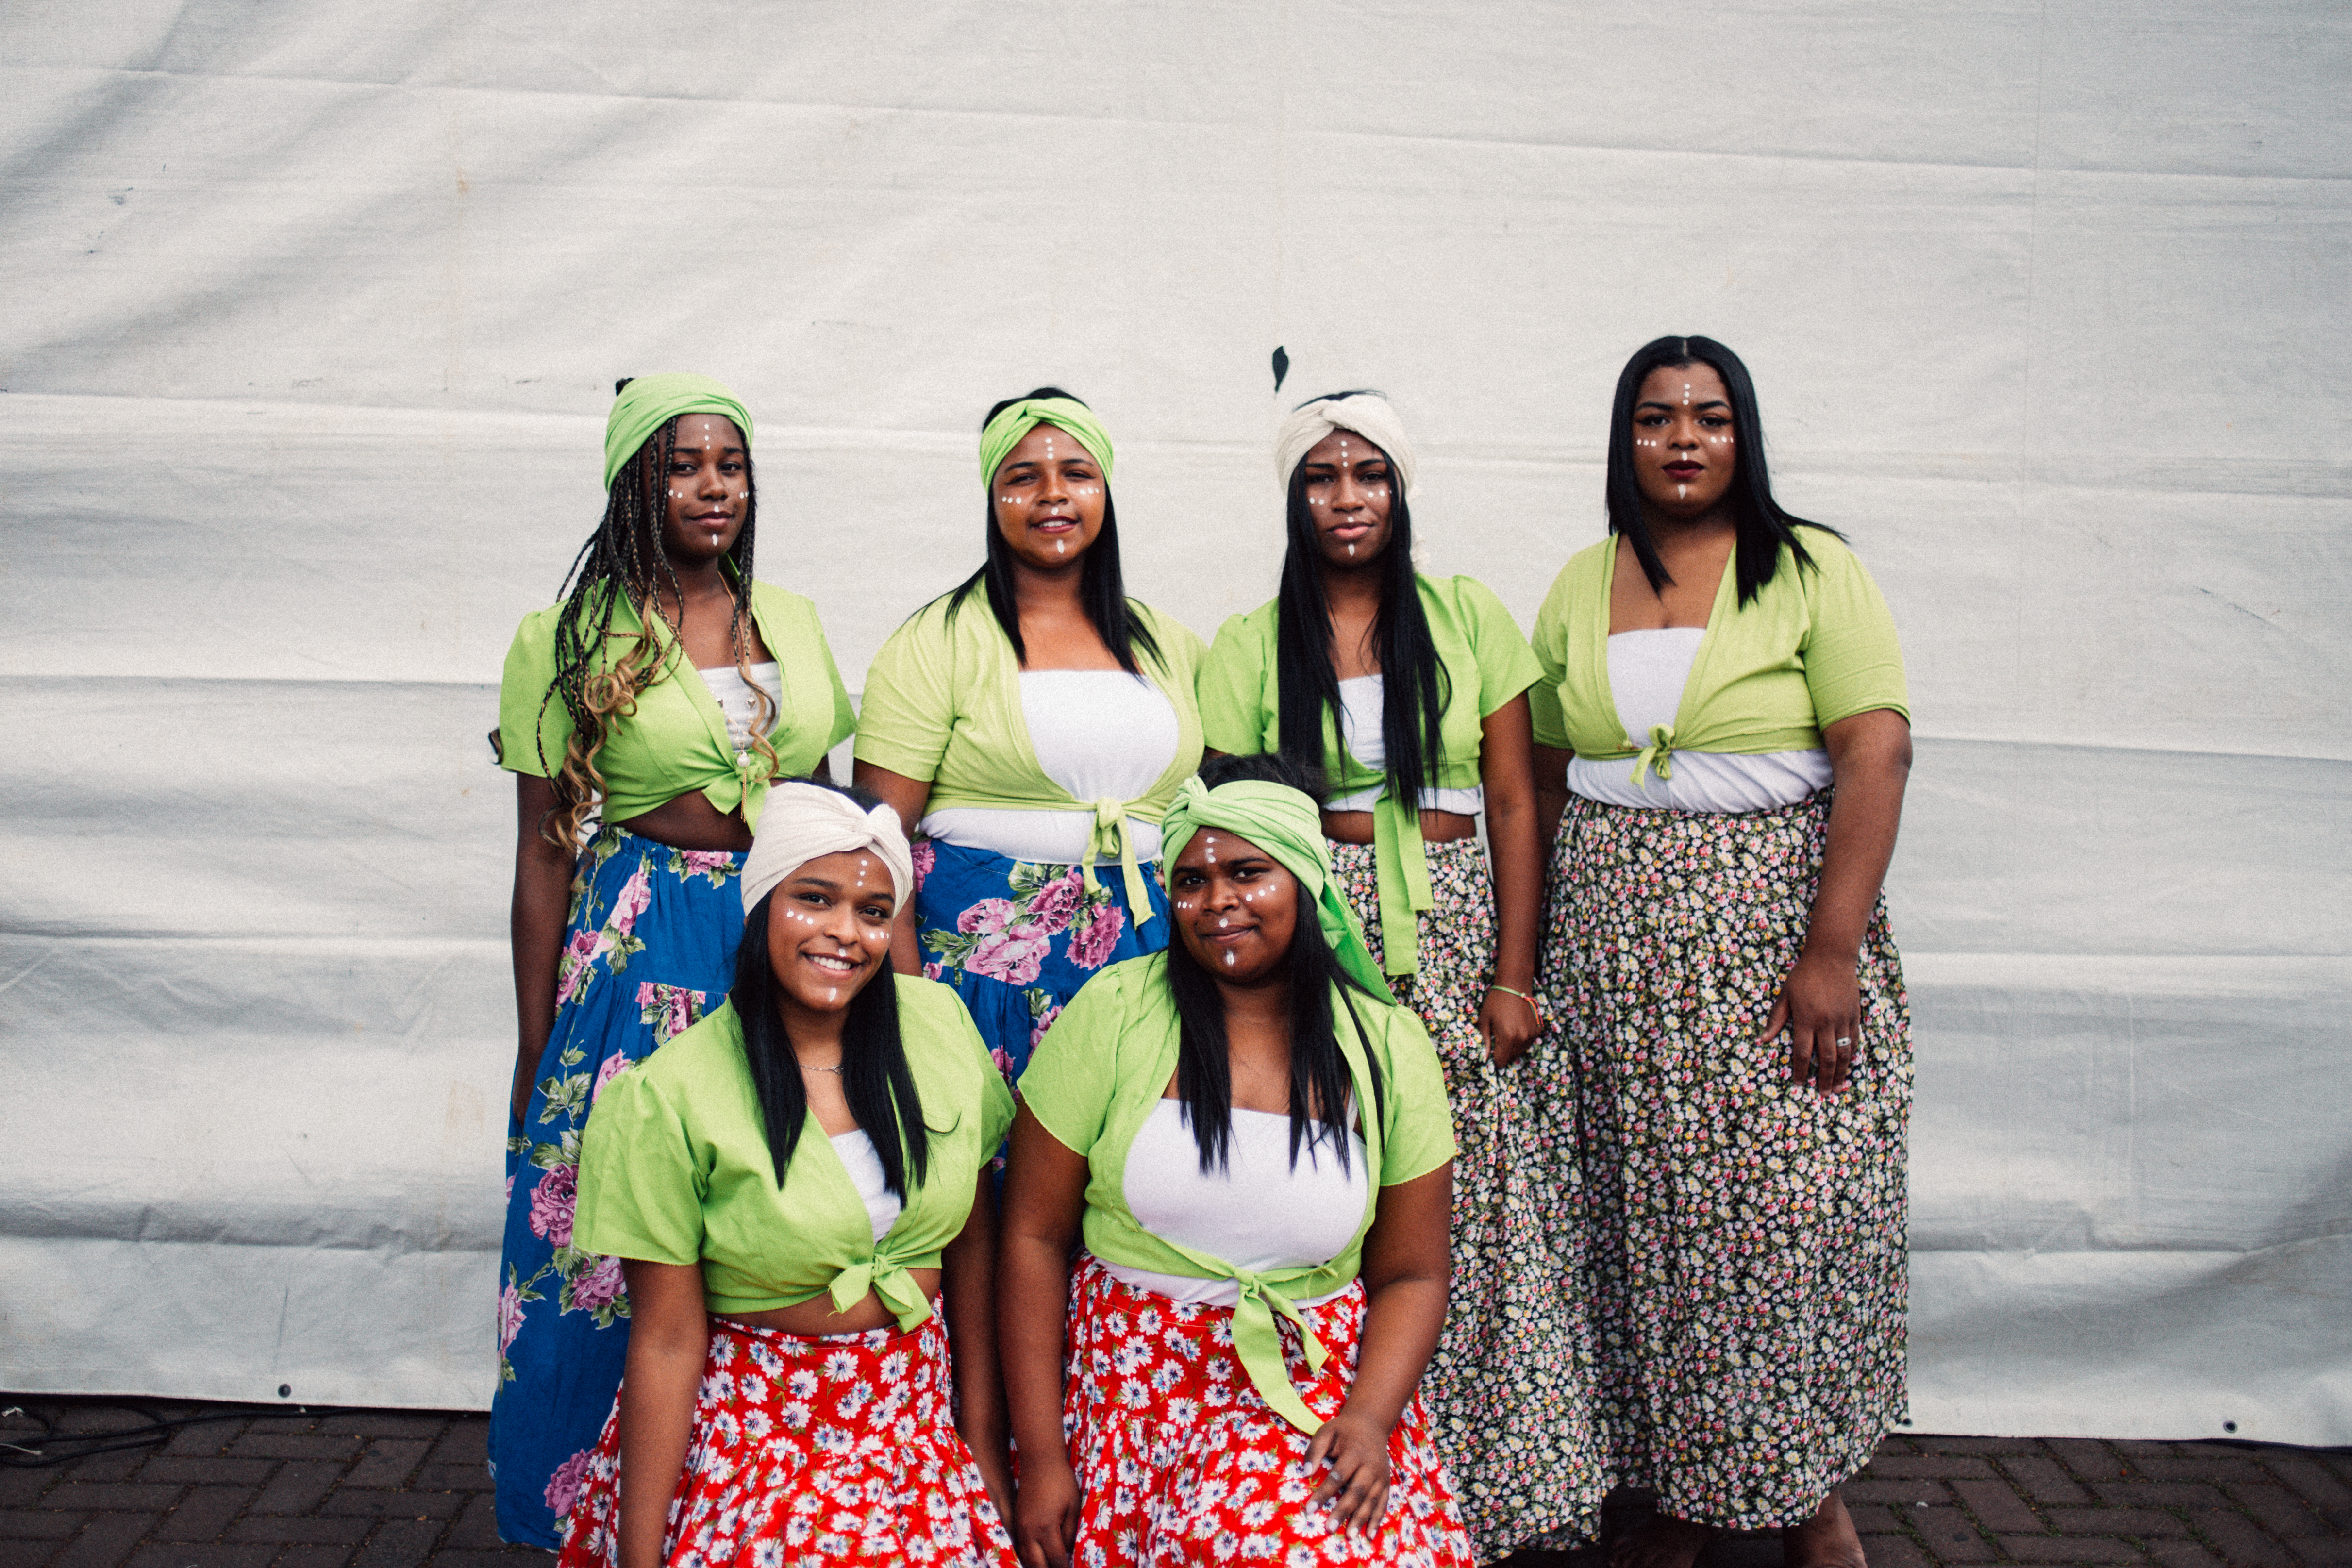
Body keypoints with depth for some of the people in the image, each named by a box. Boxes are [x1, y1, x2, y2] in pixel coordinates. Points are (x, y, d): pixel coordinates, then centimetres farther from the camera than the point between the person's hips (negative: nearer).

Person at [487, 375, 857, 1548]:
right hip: (638, 953, -3)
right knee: (612, 1248, 2)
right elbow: (543, 855, -1)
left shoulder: (791, 622, 10)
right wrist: (535, 1052, -1)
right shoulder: (571, 639, -2)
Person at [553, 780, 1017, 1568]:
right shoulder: (669, 1097, -11)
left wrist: (982, 1431, 7)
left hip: (916, 1416, 3)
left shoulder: (938, 1022, -1)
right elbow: (667, 1341, -8)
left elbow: (973, 1240, 7)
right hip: (748, 1428, -3)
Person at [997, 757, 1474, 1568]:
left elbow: (1412, 1275, 7)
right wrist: (1040, 1457, -5)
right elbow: (1033, 1238, -1)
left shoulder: (1385, 1045, 2)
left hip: (1323, 1379, 2)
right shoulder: (1112, 1013, -4)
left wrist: (1371, 1417, -11)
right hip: (1132, 1374, -1)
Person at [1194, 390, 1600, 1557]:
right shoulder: (1249, 648, 7)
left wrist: (1514, 972, -4)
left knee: (1483, 1209, -1)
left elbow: (1512, 802, 4)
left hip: (1460, 926, 1)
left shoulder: (1469, 617, 7)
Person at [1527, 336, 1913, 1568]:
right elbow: (1544, 778, 14)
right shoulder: (1582, 588, 11)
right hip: (1620, 948, 3)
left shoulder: (1810, 570, -1)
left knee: (1795, 1211, -3)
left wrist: (1832, 950, -18)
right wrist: (1531, 958, 9)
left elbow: (1878, 752, -10)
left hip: (1777, 929, -3)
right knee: (1649, 1220, 6)